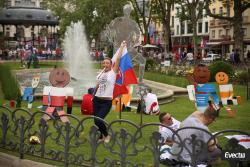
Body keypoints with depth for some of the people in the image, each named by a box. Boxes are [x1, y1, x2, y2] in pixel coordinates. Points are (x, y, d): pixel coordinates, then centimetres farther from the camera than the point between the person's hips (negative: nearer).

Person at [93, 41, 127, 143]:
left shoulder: (113, 72, -3)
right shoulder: (100, 74, 11)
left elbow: (118, 59, -8)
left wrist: (122, 47, -4)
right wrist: (93, 97, 25)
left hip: (107, 101, -5)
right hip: (97, 100, 5)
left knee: (98, 120, -15)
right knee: (96, 121, 7)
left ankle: (106, 135, 11)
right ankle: (101, 136, 30)